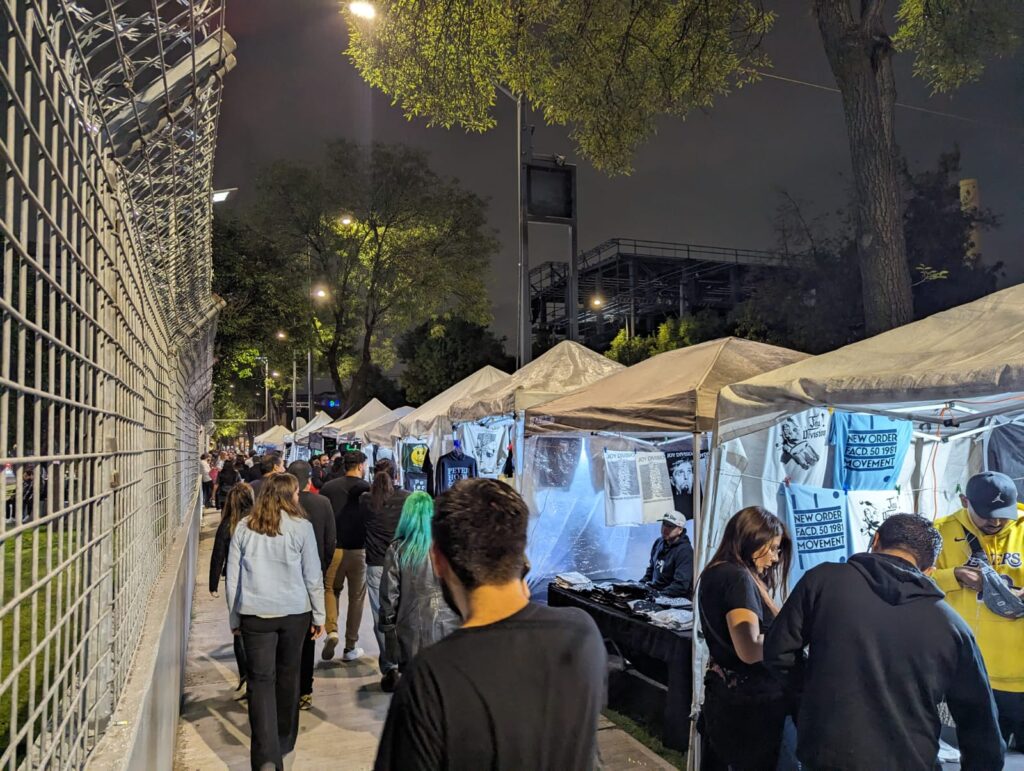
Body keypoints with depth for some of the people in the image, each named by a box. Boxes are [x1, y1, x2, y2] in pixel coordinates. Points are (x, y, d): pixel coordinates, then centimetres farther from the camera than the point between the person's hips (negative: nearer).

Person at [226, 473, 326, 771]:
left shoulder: (244, 527, 1)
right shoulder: (301, 527, -6)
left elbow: (232, 577, 5)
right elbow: (313, 576, -3)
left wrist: (234, 617, 14)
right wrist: (319, 615, 8)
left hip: (254, 613, 0)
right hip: (294, 612, 0)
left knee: (260, 680, 3)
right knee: (288, 676, 16)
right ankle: (284, 742, 33)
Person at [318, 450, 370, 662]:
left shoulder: (328, 488, -2)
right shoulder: (367, 489, -8)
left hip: (333, 548, 2)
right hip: (358, 549, -1)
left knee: (331, 589, 20)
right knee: (356, 597, 11)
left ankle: (331, 631, -1)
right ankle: (350, 647, 17)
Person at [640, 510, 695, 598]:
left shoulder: (685, 551, -14)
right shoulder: (659, 543, 13)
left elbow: (681, 585, -21)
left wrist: (659, 595, -24)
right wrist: (641, 585, 11)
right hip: (654, 590, 8)